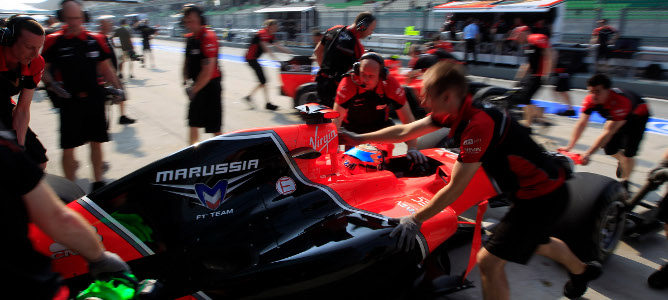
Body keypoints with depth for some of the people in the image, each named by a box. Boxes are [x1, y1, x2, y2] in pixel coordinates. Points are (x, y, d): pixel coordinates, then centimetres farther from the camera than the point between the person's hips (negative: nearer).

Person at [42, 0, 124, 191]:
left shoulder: (95, 40, 6)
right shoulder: (54, 41, -2)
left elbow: (105, 68, 14)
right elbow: (43, 69, 4)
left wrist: (117, 87, 4)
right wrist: (51, 84, -14)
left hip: (95, 99, 3)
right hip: (69, 101, -2)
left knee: (96, 142, 11)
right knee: (68, 148, 0)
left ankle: (98, 182, 27)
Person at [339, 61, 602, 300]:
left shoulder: (478, 124, -32)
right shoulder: (454, 112, -5)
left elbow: (454, 189, -28)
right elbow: (404, 132, 3)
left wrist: (415, 220, -20)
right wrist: (357, 138, 5)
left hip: (541, 196, -10)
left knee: (489, 261, -9)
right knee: (535, 242, 33)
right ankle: (582, 271, 63)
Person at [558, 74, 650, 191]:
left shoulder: (619, 102, -42)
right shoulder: (590, 100, -26)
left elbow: (608, 132, -44)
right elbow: (581, 124, -24)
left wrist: (588, 153, -48)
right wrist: (569, 146, -31)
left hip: (637, 116, -5)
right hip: (615, 118, 5)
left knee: (628, 153, -15)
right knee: (609, 149, 0)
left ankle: (624, 183, 9)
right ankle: (622, 161, 36)